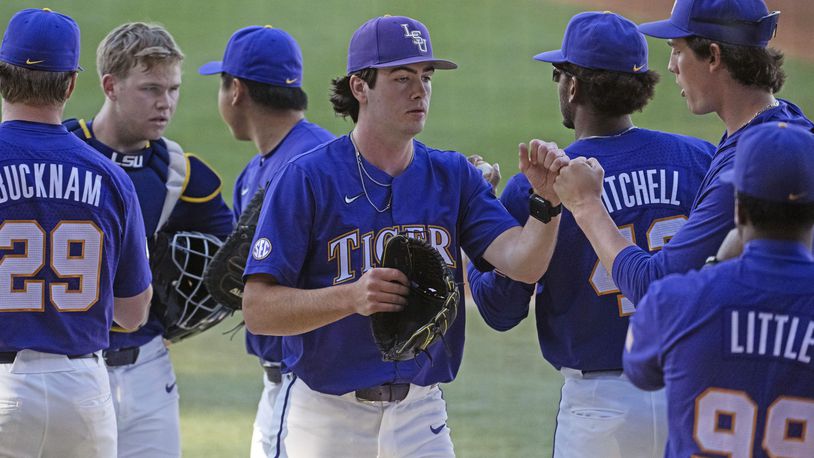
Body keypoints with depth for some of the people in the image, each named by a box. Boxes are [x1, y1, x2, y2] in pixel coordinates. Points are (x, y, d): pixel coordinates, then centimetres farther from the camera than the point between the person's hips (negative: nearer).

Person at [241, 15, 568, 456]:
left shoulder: (453, 176, 5)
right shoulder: (307, 179, -8)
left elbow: (523, 262, -10)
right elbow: (257, 309, -13)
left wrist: (548, 200, -29)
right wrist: (351, 297, -27)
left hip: (420, 415, 3)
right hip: (327, 415, -3)